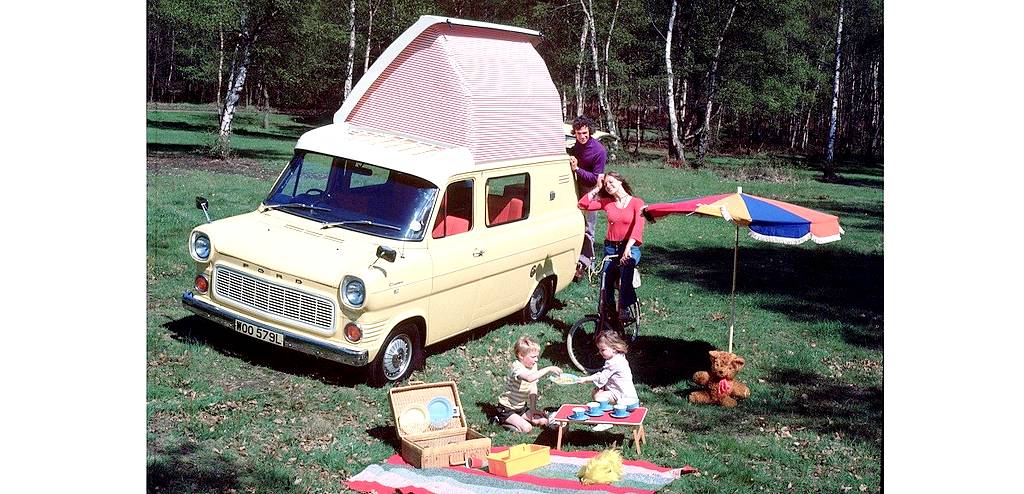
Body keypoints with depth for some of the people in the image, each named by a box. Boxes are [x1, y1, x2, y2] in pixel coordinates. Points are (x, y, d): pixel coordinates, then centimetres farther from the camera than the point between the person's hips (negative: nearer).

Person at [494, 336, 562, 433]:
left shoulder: (533, 366, 1)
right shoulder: (516, 367, -27)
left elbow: (533, 388, 5)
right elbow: (529, 378, -48)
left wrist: (533, 409, -2)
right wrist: (548, 369, -47)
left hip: (521, 407, 8)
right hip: (507, 409, -8)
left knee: (543, 420, -3)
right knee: (526, 428, -24)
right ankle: (502, 420, -1)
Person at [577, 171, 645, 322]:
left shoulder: (637, 203, -3)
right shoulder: (607, 203, 10)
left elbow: (638, 227, -17)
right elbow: (582, 204, 1)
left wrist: (627, 248, -30)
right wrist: (597, 188, 4)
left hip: (631, 247, -4)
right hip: (610, 248, 4)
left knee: (626, 265, -36)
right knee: (606, 283, -2)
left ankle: (624, 308, -32)